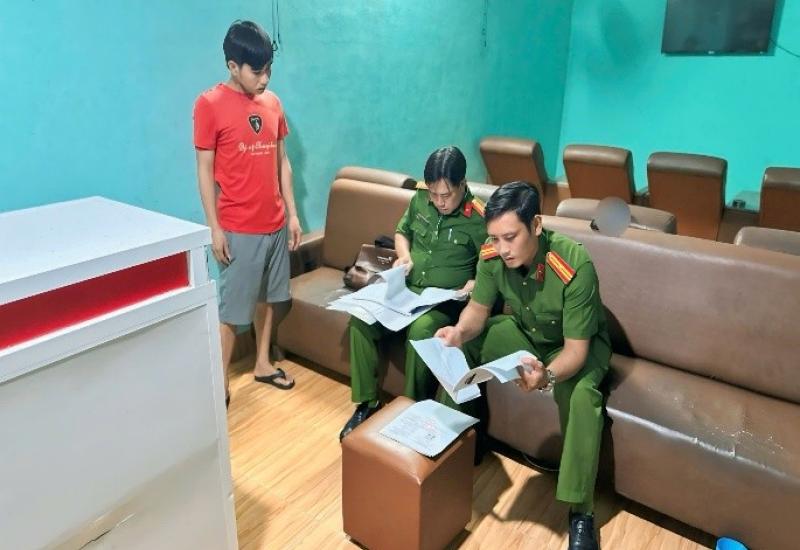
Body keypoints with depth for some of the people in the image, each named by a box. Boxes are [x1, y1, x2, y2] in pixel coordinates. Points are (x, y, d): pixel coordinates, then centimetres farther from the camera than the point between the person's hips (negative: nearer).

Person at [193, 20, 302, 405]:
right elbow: (205, 170, -9)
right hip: (239, 228, -6)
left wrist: (292, 213, 8)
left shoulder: (272, 102, 7)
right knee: (231, 308, 1)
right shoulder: (209, 104, -10)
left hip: (275, 222, 6)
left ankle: (263, 364, 34)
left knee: (266, 296, 17)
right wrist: (214, 228, -12)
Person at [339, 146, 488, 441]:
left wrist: (475, 283, -23)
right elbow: (402, 232, 21)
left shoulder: (478, 219, -10)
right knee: (360, 318, -21)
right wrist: (404, 256, 1)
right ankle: (366, 403, -7)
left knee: (420, 331, -37)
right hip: (406, 289, 5)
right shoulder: (420, 199, 4)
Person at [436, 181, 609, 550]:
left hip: (579, 343, -5)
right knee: (457, 347, -12)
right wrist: (460, 331, -33)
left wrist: (547, 376, -54)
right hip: (524, 330, 5)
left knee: (581, 393, -34)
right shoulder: (492, 255, -22)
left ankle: (580, 512, -19)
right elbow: (478, 309, -10)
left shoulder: (575, 266, -36)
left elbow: (576, 349, -32)